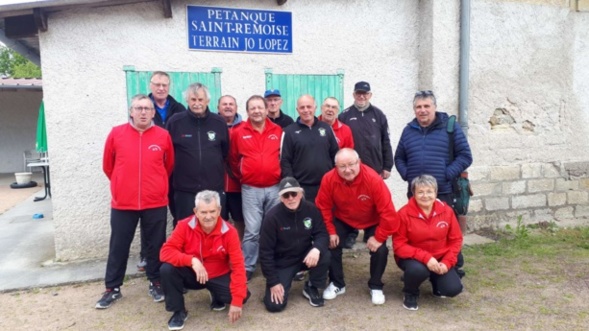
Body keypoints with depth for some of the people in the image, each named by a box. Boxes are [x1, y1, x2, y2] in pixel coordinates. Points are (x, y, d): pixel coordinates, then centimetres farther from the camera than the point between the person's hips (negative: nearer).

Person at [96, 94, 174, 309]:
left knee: (155, 245, 11)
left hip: (156, 203, 0)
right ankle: (112, 288, 26)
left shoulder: (163, 135, -2)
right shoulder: (116, 134, -2)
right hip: (122, 203, 0)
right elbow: (108, 166, 10)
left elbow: (169, 166, 12)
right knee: (118, 247, 11)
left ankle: (156, 283, 28)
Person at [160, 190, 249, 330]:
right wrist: (192, 260, -39)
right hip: (191, 274, 0)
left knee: (243, 295, -24)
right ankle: (178, 311, -4)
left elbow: (238, 266, -22)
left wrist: (237, 301, -29)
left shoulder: (229, 231, -21)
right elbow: (166, 251, -23)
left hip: (218, 276, 0)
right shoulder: (185, 226, -18)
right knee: (167, 269, -29)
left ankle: (217, 298, 14)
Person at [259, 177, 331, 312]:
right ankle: (284, 281, 19)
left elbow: (322, 233, -9)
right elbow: (265, 251, -15)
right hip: (282, 263, -2)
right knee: (274, 305, -15)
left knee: (324, 256, -29)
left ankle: (311, 288, 0)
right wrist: (273, 282, -14)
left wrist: (317, 249, -34)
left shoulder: (311, 209, -13)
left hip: (305, 256, 3)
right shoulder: (272, 217, -21)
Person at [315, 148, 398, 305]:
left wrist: (378, 237, -24)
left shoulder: (373, 179, -37)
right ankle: (337, 284, 14)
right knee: (331, 245, -12)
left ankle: (375, 286, 13)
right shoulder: (328, 179, -29)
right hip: (343, 219, 2)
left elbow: (388, 213, -31)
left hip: (372, 221, -2)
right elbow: (323, 208, -14)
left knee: (380, 250, -16)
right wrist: (331, 231, -15)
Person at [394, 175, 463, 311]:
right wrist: (425, 257, -27)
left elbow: (456, 240, 1)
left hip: (439, 258, 4)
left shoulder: (446, 211, -8)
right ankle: (410, 294, 0)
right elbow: (399, 245, -17)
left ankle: (435, 279, 23)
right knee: (418, 269, -37)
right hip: (413, 258, -3)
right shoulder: (404, 214, -19)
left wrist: (447, 262, -13)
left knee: (453, 289, -15)